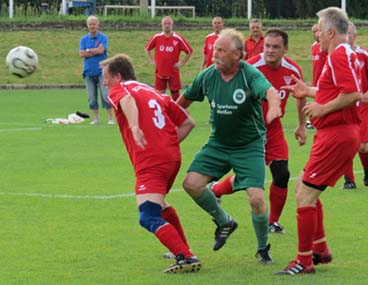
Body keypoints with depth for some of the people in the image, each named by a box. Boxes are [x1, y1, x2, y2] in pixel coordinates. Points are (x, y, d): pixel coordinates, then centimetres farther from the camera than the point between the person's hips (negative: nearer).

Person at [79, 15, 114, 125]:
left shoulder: (103, 37, 1)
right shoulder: (84, 39, 9)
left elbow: (101, 49, -15)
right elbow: (81, 54, -4)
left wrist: (88, 50, -4)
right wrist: (95, 52, -10)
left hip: (101, 71, -3)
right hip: (89, 72, 3)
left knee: (106, 96, -7)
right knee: (92, 98, 5)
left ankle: (111, 118, -3)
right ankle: (96, 118, 15)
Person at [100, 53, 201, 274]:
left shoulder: (118, 90, 5)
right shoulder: (154, 92, 26)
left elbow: (127, 101, -22)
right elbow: (188, 122, 24)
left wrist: (134, 127, -38)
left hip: (150, 162, -8)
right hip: (173, 157, 8)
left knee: (149, 218, -13)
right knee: (159, 204, 32)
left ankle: (187, 258, -24)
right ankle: (183, 249, 37)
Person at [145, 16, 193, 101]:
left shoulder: (178, 38, -6)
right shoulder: (156, 37, 1)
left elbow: (189, 51, 1)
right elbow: (147, 49, 17)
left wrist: (181, 63, -4)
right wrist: (152, 61, 9)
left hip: (173, 72, -2)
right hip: (159, 72, 2)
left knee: (175, 94, -1)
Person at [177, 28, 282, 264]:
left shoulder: (250, 74, -20)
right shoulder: (208, 76, -6)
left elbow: (269, 91, -40)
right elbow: (185, 99, 12)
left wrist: (274, 105, -63)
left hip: (250, 145, -4)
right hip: (218, 143, 4)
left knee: (256, 198, -16)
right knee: (192, 183, -12)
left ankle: (263, 249, 11)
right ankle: (224, 222, 14)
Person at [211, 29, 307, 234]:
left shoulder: (293, 70, -8)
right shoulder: (251, 67, -22)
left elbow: (301, 96, 12)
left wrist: (302, 125, 16)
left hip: (273, 128, 4)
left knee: (282, 174, -8)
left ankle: (273, 221, 11)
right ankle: (215, 191, 30)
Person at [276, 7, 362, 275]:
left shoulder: (339, 56, -17)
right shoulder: (345, 55, 15)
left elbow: (353, 94, -27)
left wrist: (323, 108, -18)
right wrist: (309, 91, 21)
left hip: (336, 135, -11)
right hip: (339, 133, 11)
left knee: (305, 194, -7)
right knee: (304, 186, 20)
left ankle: (304, 261, -2)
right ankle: (320, 248, 26)